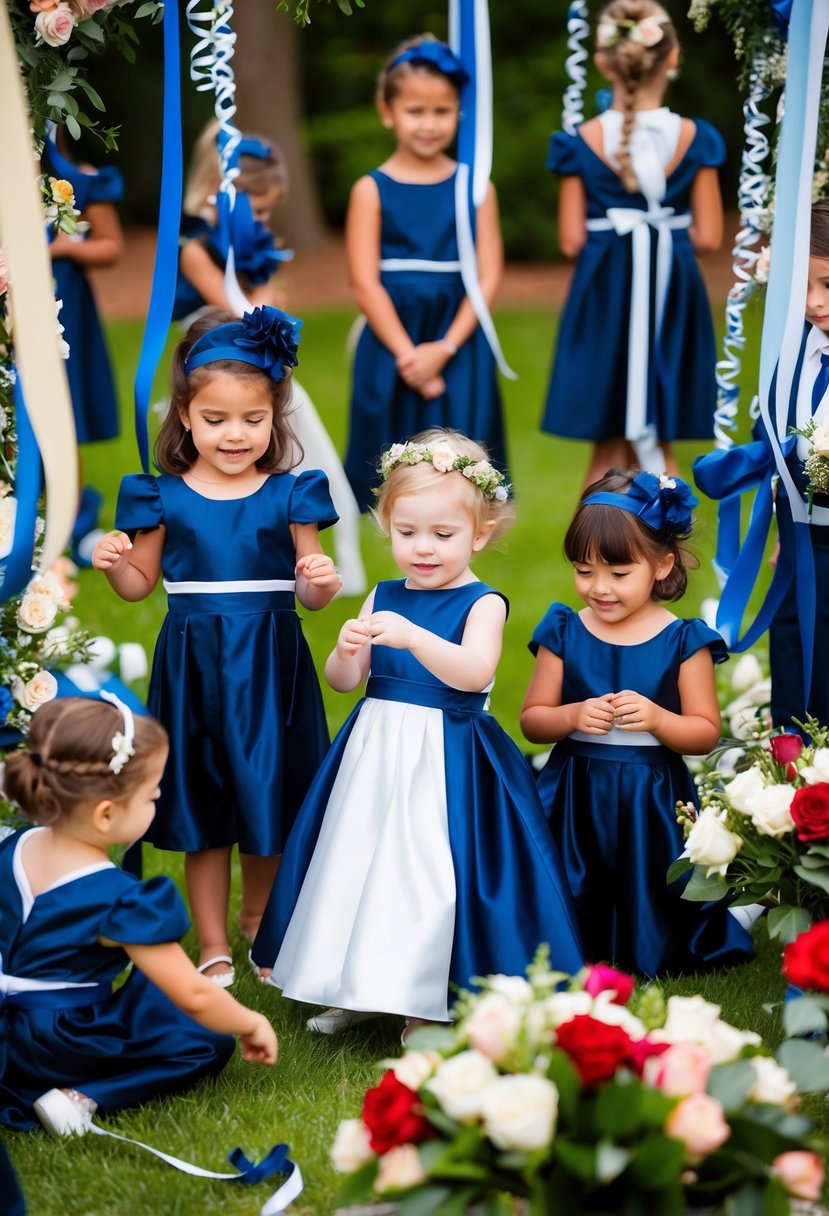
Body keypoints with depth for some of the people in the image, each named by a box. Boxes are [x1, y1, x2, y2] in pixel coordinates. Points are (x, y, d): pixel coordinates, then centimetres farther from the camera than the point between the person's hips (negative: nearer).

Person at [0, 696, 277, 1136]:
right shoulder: (121, 901, -21)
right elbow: (193, 996, -18)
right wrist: (251, 1024, -1)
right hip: (62, 1047, -7)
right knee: (210, 1044, 6)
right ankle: (83, 1097, -10)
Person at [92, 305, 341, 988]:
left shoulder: (289, 496, -2)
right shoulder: (164, 498, -1)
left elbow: (308, 595, 1)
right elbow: (141, 583, 9)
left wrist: (321, 581, -21)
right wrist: (113, 565, -11)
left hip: (270, 670, 0)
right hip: (194, 667, 0)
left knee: (270, 804, 9)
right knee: (203, 812, 8)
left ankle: (258, 922, 34)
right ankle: (213, 948, 22)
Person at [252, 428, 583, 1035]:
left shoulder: (482, 603, -9)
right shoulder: (384, 598, 8)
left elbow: (474, 672, -26)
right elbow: (344, 681, 7)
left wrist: (413, 636, -39)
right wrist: (348, 651, -16)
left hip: (450, 760, -6)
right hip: (377, 753, 6)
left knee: (433, 869, -6)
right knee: (362, 860, 11)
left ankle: (428, 999, 8)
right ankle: (358, 988, 27)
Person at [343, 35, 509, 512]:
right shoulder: (372, 190, 0)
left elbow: (488, 277, -1)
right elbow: (365, 282, -5)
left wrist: (445, 348, -11)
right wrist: (407, 354, -11)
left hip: (458, 345, 1)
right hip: (391, 343, -1)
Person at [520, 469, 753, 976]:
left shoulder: (684, 642, -4)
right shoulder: (564, 634, 1)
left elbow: (706, 733, -3)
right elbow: (532, 719, 4)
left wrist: (657, 719, -21)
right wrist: (573, 716, -15)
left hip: (652, 806, -1)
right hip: (576, 797, 1)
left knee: (653, 938, 2)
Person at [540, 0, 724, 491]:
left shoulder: (583, 142, -6)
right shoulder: (693, 138, -5)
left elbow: (572, 241, -6)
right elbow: (708, 236, -3)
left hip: (604, 298, 0)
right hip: (672, 297, 1)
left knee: (610, 451, 8)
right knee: (658, 450, 11)